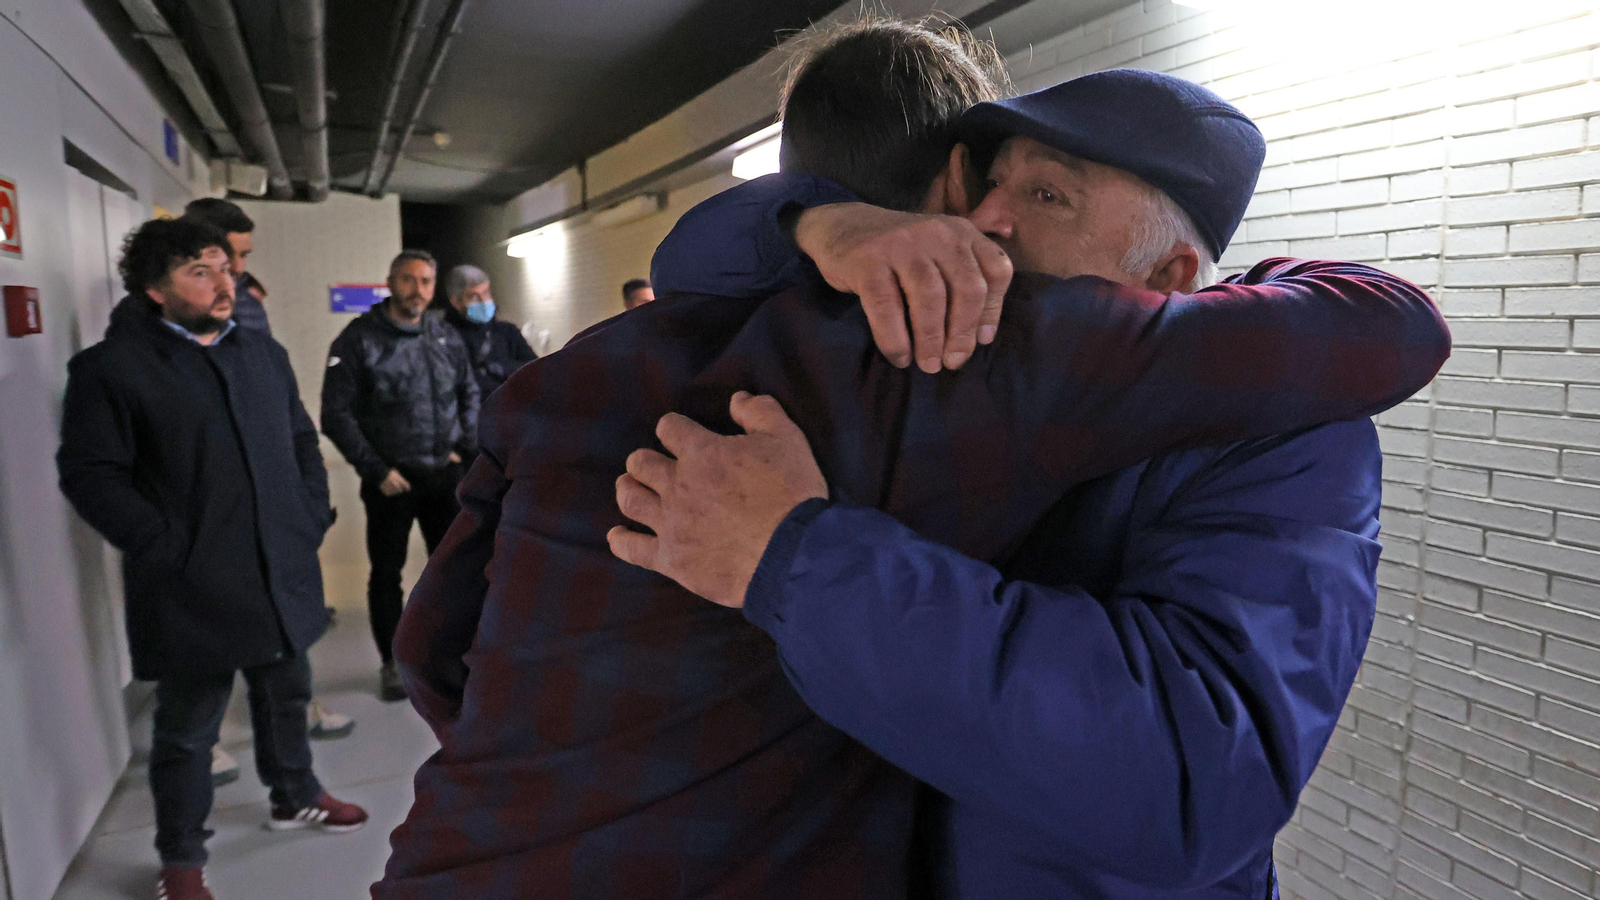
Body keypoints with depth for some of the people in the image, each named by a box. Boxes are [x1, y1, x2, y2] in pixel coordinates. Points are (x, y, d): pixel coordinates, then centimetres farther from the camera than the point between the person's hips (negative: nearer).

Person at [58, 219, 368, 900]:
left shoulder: (263, 353, 10)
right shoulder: (113, 367, -10)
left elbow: (302, 441, 17)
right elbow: (90, 474, -13)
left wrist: (312, 516, 6)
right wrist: (166, 548, -18)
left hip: (283, 572, 6)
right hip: (191, 588, -6)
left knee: (286, 694, 22)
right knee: (187, 730, 9)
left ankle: (295, 797, 44)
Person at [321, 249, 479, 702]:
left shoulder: (446, 337, 5)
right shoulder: (358, 339, -9)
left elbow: (469, 393, 16)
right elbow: (337, 415, -10)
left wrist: (466, 445, 4)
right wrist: (376, 470, -13)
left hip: (444, 473, 4)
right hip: (391, 478, -3)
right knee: (386, 573, 8)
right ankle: (392, 664, 22)